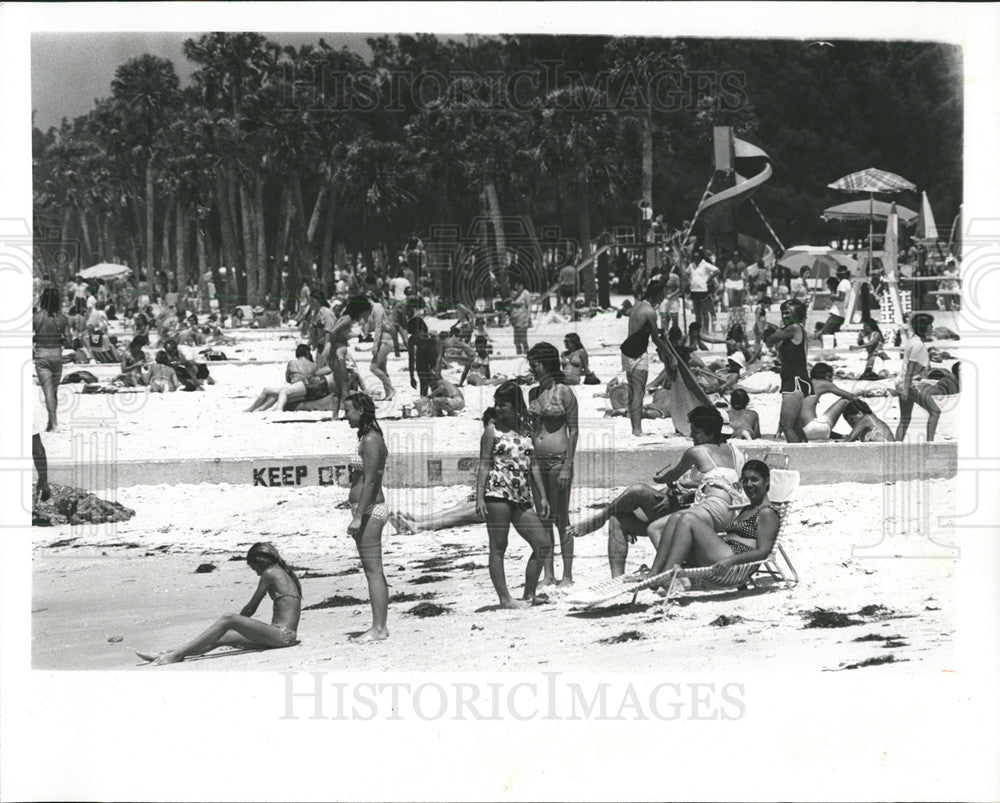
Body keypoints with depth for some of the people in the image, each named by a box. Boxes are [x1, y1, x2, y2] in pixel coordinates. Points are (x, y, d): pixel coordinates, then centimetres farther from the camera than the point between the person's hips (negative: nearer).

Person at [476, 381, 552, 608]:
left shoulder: (526, 429, 14)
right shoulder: (492, 430, 0)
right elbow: (484, 465, -3)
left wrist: (542, 496, 15)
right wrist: (479, 497, -12)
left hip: (521, 497, 6)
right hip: (497, 493, -6)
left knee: (542, 544, 1)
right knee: (498, 547, -3)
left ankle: (529, 596, 10)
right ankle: (504, 598, -2)